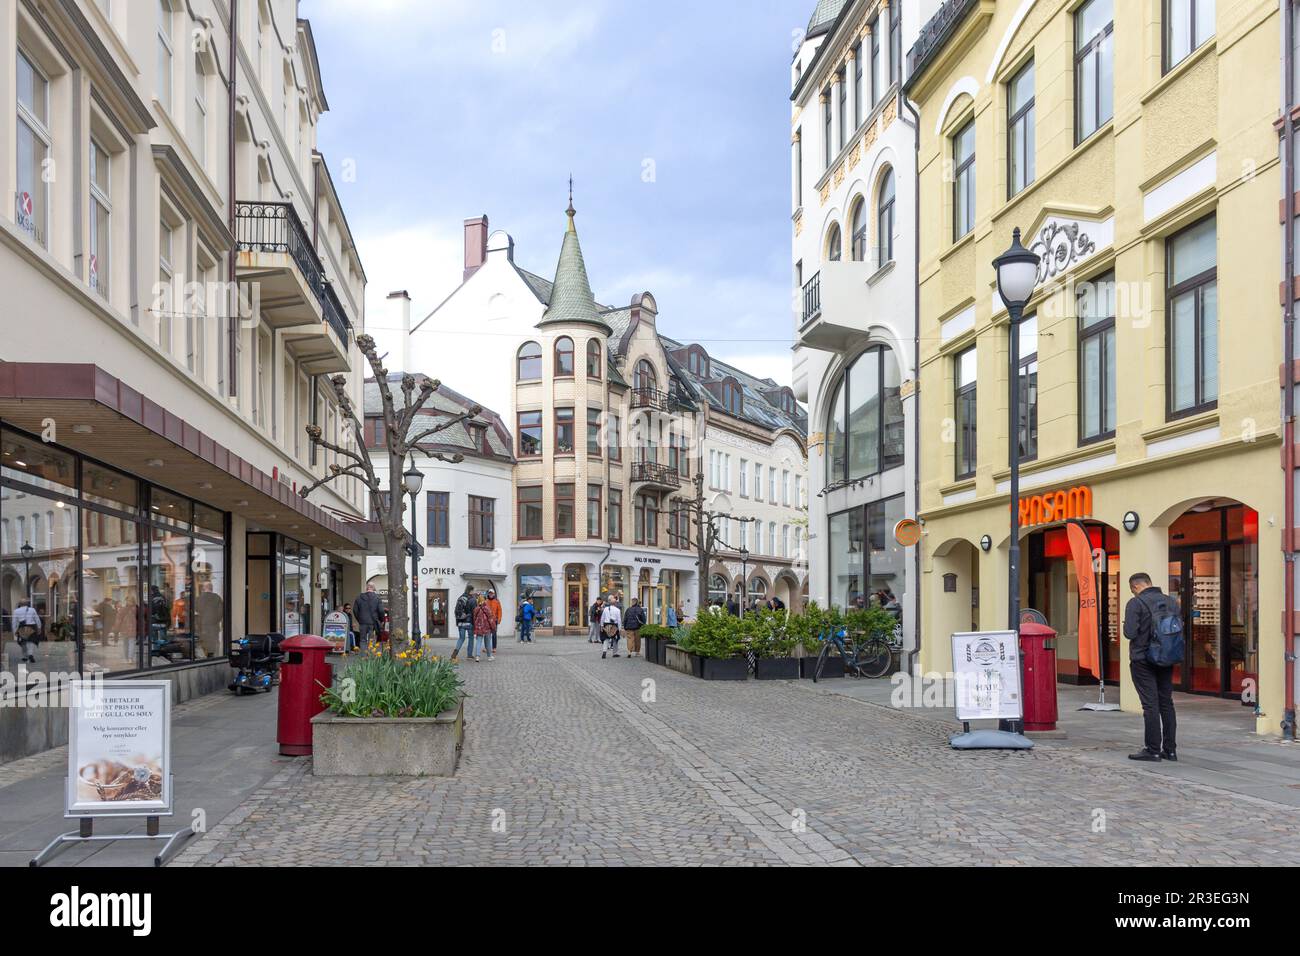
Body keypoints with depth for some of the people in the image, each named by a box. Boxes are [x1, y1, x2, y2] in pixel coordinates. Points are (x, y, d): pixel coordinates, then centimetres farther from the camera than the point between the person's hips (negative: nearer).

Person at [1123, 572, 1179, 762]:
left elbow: (1130, 632, -20)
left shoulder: (1135, 603, -13)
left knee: (1150, 705, -3)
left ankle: (1153, 750, 0)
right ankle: (1170, 750, 16)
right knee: (1166, 703, 12)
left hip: (1143, 660, -6)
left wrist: (1126, 625, 1)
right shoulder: (1171, 602, 6)